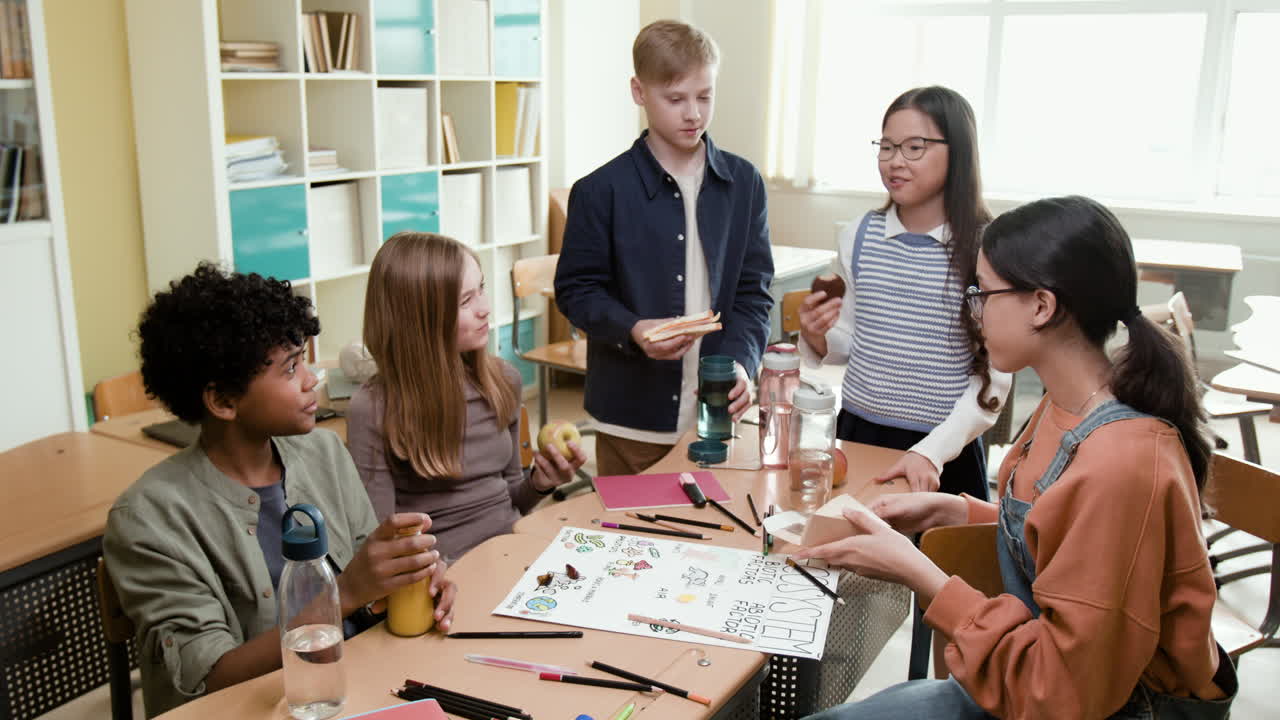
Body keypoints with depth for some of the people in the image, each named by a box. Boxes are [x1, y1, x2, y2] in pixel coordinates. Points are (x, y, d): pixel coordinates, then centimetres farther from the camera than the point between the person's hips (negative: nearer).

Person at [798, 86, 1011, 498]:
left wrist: (933, 451, -18)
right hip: (857, 432, 4)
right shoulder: (858, 237, 2)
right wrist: (816, 335, -11)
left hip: (945, 452, -3)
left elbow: (993, 378, -9)